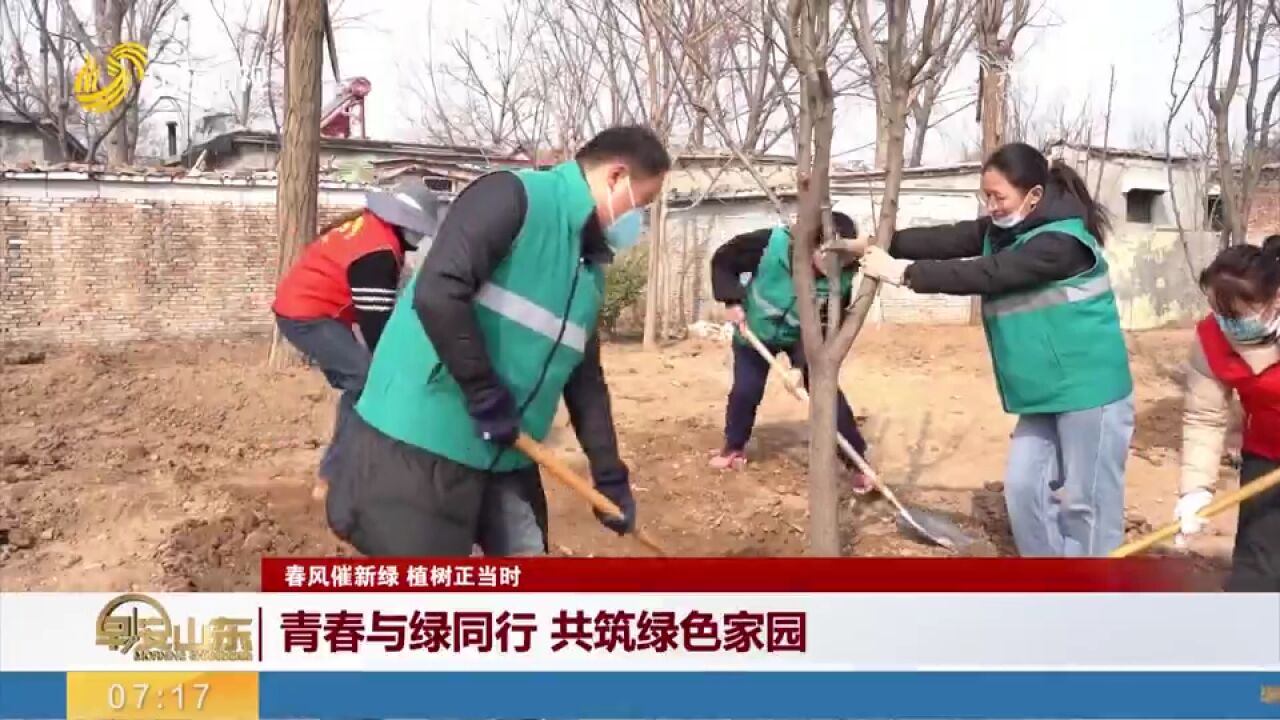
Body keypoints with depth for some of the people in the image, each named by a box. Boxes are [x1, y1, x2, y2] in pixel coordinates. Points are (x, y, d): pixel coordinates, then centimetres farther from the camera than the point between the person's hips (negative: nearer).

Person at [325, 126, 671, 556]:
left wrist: (610, 475, 17)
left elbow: (586, 379, 19)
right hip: (420, 440, -9)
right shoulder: (514, 197, -14)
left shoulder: (590, 271, 14)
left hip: (506, 457, 9)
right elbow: (437, 295, -26)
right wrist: (489, 400, -19)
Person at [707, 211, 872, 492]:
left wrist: (802, 365, -35)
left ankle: (857, 460, 3)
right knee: (745, 391, 3)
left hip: (802, 337, 0)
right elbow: (723, 260, -20)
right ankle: (734, 447, 30)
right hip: (755, 330, 0)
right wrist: (732, 301, -27)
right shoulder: (771, 243, -36)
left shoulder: (841, 279, -31)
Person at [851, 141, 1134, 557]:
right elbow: (943, 240, -3)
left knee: (1088, 500, 2)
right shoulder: (1002, 230, 5)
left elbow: (984, 276, -28)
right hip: (1045, 392, 9)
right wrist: (878, 245, -16)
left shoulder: (1060, 242, -23)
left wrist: (903, 272, -25)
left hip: (1089, 388, -9)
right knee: (1024, 487, 12)